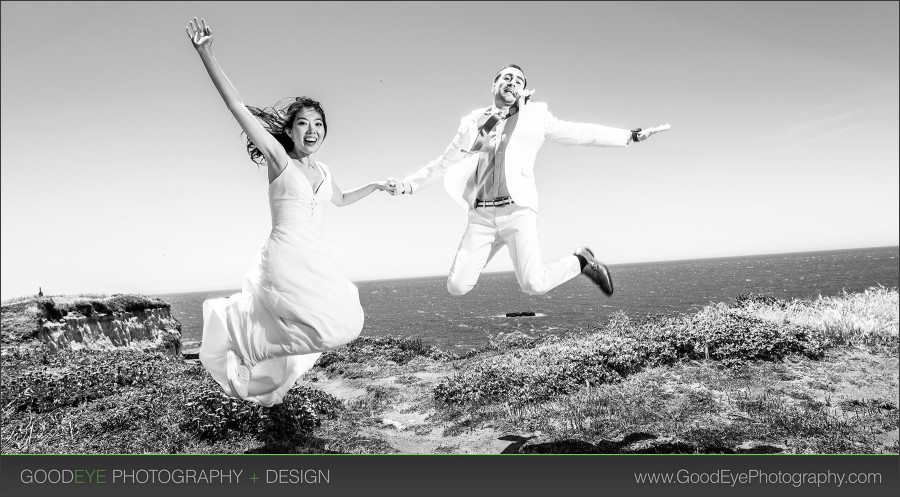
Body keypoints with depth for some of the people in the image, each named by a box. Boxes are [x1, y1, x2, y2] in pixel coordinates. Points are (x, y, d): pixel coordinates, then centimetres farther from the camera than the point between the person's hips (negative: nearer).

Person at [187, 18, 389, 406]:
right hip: (284, 259, -7)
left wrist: (374, 186, 26)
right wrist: (205, 53, -23)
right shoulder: (279, 159, -6)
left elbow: (341, 199, 35)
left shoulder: (323, 170, 12)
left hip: (315, 262, 7)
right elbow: (236, 106, -16)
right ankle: (235, 321, 1)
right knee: (330, 328, -19)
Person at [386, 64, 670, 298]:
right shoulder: (474, 122, 14)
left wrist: (633, 135, 5)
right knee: (457, 287, -6)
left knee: (534, 285, -19)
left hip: (518, 211, -2)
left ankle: (582, 260, 11)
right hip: (481, 217, 3)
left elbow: (579, 133, 9)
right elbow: (443, 163, 20)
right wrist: (407, 185, 12)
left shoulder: (535, 117, 10)